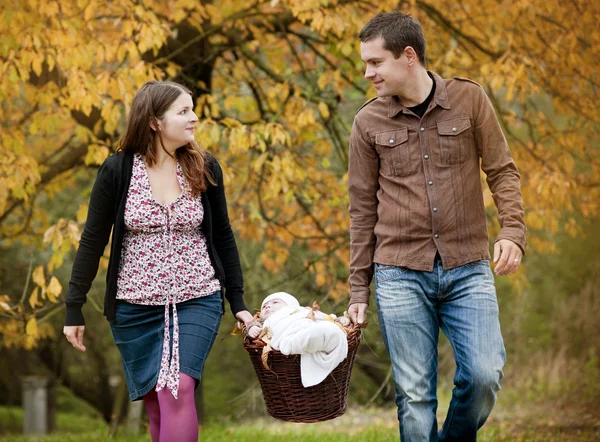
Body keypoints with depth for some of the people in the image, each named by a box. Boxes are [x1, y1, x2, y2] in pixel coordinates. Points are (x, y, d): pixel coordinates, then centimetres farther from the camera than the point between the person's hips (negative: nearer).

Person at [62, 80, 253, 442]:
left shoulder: (205, 168, -1)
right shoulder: (118, 170, -6)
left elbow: (223, 236, 9)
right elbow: (93, 241, 1)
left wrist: (238, 302, 9)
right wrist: (74, 309, 1)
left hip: (197, 301, 0)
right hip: (135, 305, 0)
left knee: (178, 389, -20)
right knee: (157, 402, 7)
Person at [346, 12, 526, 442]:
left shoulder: (469, 99, 1)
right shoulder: (369, 123, 3)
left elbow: (503, 172, 4)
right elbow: (363, 209, 7)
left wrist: (512, 232, -13)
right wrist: (358, 289, 7)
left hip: (469, 271, 0)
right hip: (401, 274, 0)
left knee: (484, 374, -10)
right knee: (415, 394, -2)